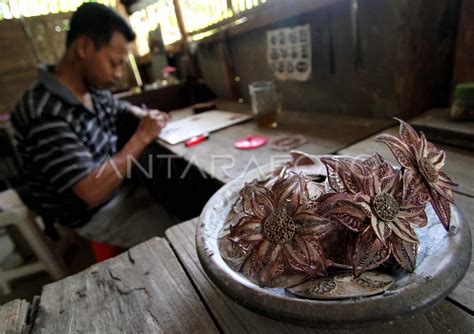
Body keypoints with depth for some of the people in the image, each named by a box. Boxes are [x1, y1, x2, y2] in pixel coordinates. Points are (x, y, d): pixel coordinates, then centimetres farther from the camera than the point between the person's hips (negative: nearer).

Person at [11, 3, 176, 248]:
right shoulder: (44, 114, -28)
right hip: (92, 215, -7)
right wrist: (142, 137, -25)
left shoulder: (93, 90, -4)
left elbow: (119, 107, 21)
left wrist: (145, 115, -2)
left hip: (119, 189, 8)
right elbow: (93, 192, -33)